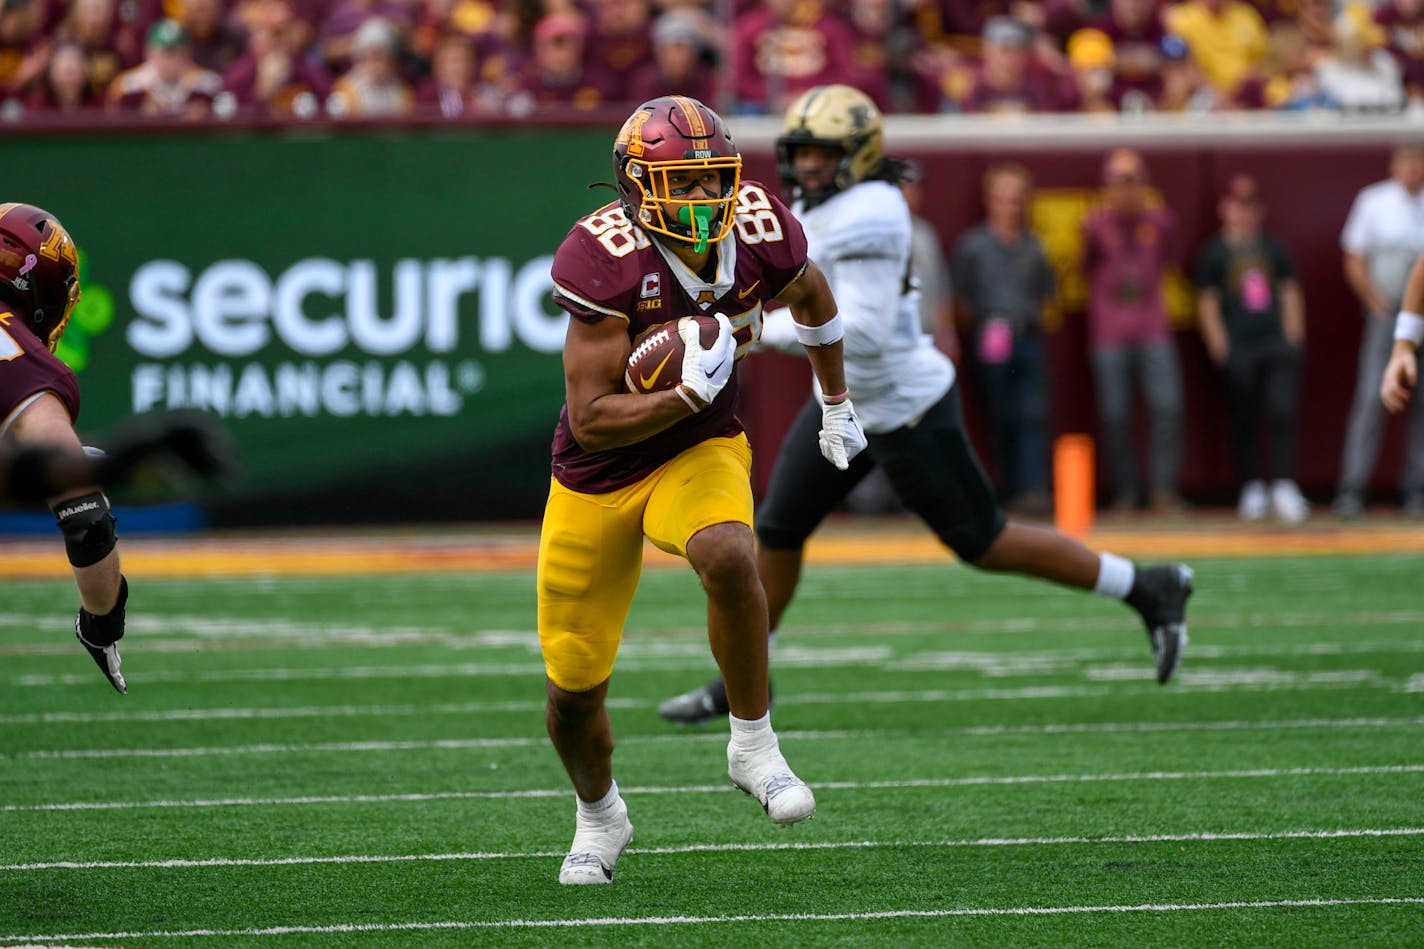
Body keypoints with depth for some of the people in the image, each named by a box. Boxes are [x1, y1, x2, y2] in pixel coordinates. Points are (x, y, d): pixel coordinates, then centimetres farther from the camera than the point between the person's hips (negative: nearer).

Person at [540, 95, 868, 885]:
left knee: (727, 557, -35)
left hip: (700, 452, 1)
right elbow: (591, 419, -25)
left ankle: (753, 747, -16)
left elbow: (810, 293, 13)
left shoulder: (757, 234, -14)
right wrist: (691, 394, -35)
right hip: (598, 476, -1)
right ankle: (598, 815, 39)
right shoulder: (607, 261, -27)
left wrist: (836, 401, 23)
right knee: (574, 691, 7)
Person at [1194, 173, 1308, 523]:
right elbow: (1207, 303, 2)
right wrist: (1220, 349, -6)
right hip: (1238, 350, -2)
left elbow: (1291, 294, 16)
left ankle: (1284, 486, -13)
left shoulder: (1274, 248, 14)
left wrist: (1293, 339, 7)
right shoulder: (1214, 252, 4)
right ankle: (1252, 489, 11)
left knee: (1283, 412, -11)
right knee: (1243, 420, 2)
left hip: (1277, 346, 2)